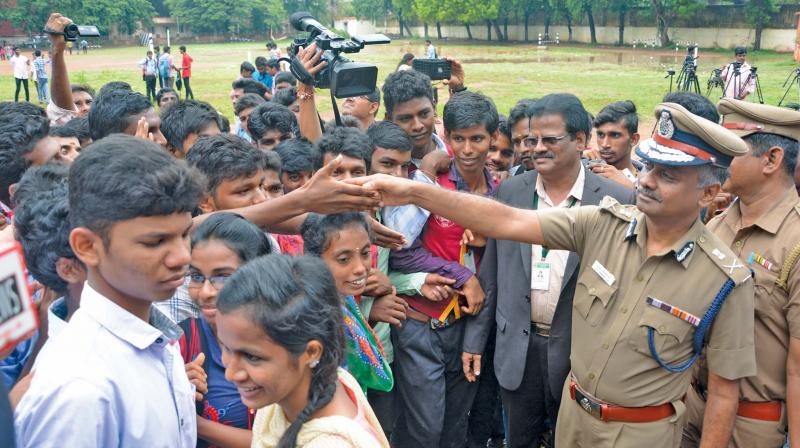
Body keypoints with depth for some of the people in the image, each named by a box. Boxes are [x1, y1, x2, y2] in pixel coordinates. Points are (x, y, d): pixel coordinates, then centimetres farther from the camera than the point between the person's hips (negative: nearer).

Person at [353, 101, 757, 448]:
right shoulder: (605, 224, -12)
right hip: (572, 413, 4)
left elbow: (724, 391, -10)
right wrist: (414, 191, -30)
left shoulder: (725, 280, -18)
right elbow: (508, 222, -20)